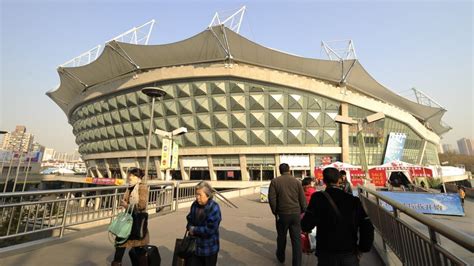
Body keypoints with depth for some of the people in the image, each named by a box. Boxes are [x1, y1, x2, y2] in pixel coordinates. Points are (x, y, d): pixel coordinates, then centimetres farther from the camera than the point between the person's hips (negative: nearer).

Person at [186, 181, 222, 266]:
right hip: (194, 245, 5)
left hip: (209, 247, -5)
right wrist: (190, 228, -11)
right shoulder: (195, 205, -4)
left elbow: (210, 229, -26)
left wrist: (194, 230, -17)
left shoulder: (214, 208, -24)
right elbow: (190, 219, 10)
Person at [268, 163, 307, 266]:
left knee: (281, 237, 19)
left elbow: (271, 199, -10)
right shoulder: (296, 181, -1)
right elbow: (302, 199, 1)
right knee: (296, 239, 9)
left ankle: (280, 257, 40)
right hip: (296, 214, 1)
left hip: (282, 214, 0)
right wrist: (302, 211, 14)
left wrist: (275, 212, 2)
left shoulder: (275, 181, -6)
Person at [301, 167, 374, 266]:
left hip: (327, 254, -2)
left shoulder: (318, 197, -12)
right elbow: (367, 227, -3)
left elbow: (306, 226, -16)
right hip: (350, 254, 3)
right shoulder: (353, 200, -2)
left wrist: (303, 219, 5)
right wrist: (362, 249, 9)